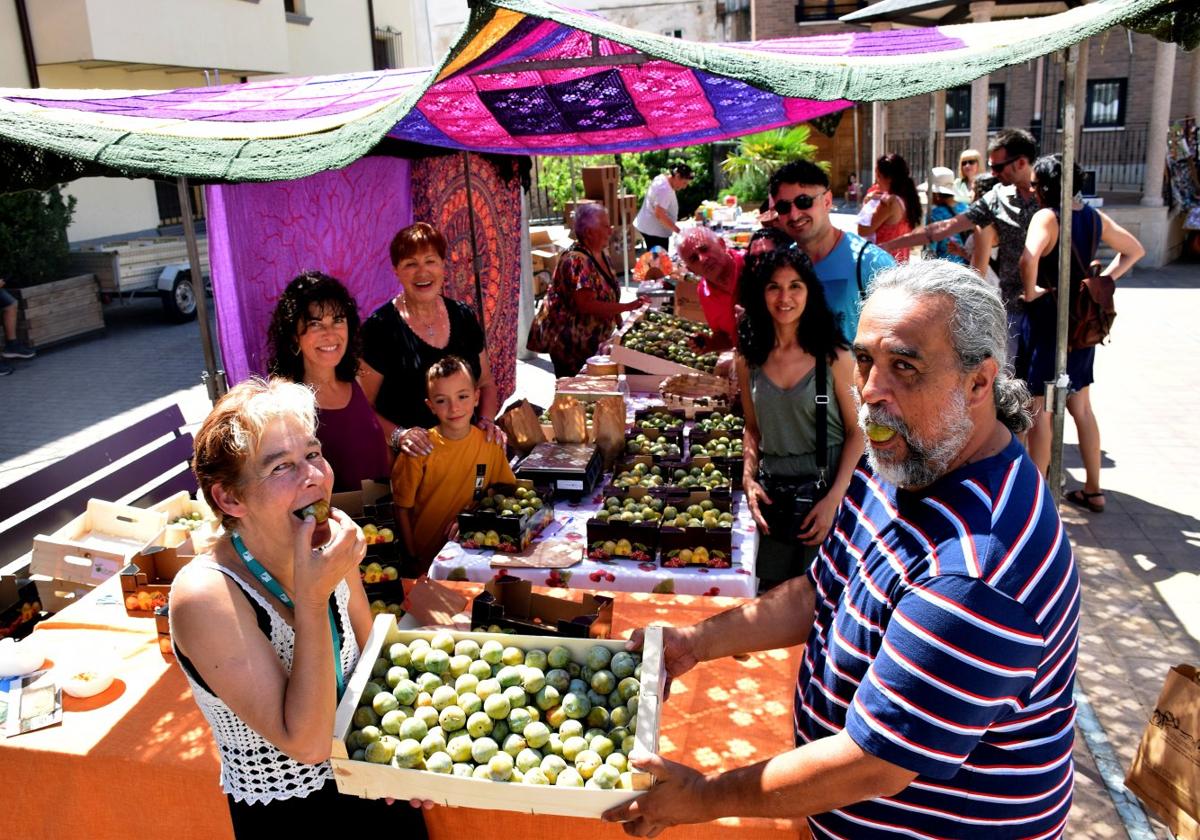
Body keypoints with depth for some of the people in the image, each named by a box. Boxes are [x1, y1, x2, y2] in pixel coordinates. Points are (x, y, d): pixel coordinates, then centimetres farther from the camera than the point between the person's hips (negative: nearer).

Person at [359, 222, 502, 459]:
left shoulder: (463, 317, 9)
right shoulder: (380, 327, -5)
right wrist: (398, 435, -19)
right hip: (405, 459, -4)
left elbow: (486, 383, 20)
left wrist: (486, 420, 3)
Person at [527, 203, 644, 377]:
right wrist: (627, 307, -28)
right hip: (570, 345, -9)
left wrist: (619, 322, 8)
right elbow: (586, 305, -30)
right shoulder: (577, 261, -22)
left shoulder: (602, 254, 6)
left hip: (593, 342, 9)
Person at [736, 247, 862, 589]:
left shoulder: (834, 356, -9)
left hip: (826, 488, -3)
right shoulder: (749, 359, 2)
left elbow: (856, 432, -7)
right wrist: (749, 479, -3)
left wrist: (833, 499, -14)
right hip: (772, 495, 3)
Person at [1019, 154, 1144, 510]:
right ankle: (1093, 489, 26)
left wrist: (1031, 290, -19)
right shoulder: (1095, 217, 6)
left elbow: (1029, 258, -35)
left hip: (1048, 319, -7)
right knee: (1081, 407, 17)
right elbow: (1134, 250, 18)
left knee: (1039, 409, 0)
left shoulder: (1046, 217, -16)